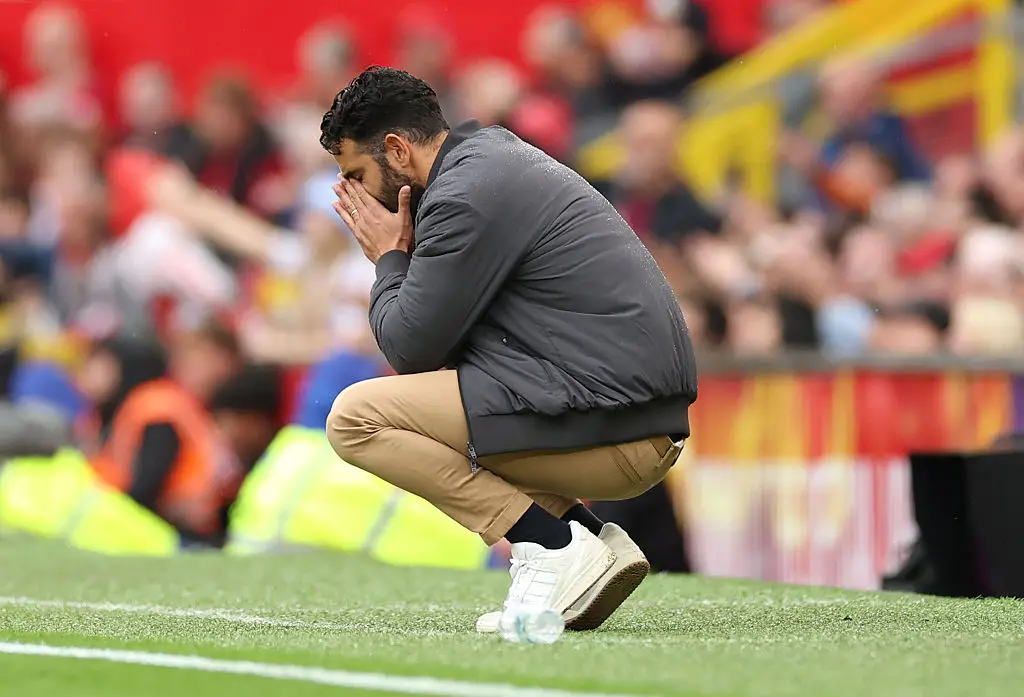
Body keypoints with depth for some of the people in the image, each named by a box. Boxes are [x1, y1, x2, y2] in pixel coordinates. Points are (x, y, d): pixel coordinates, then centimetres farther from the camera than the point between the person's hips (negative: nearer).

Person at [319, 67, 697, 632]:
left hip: (605, 425, -10)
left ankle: (553, 546, -11)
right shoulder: (491, 154, 20)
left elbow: (411, 347, -9)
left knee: (356, 418, -8)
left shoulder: (464, 198, -11)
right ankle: (595, 539, 12)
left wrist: (389, 259, 6)